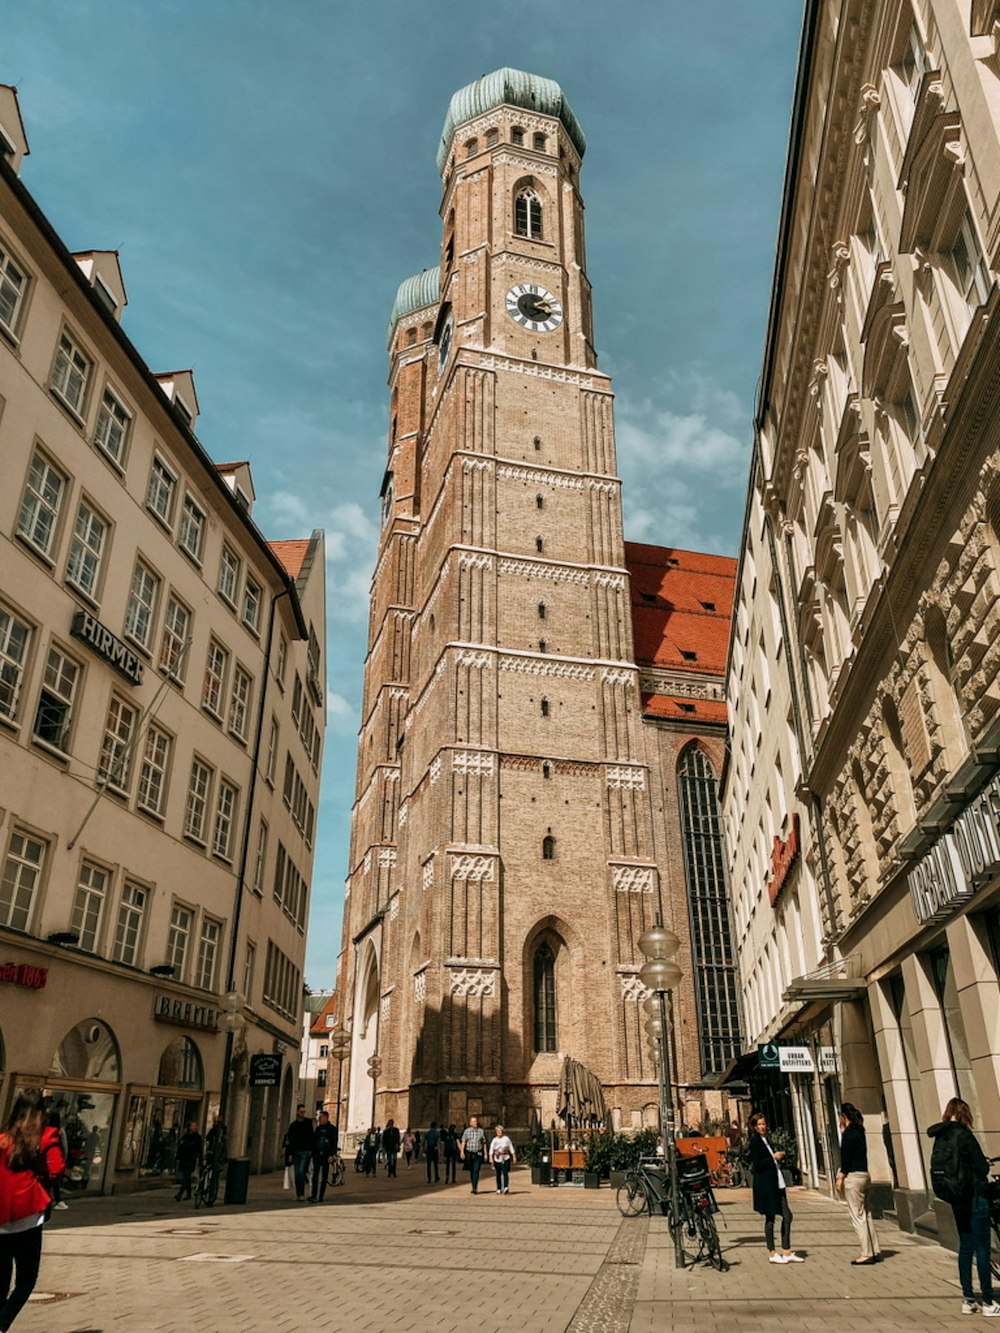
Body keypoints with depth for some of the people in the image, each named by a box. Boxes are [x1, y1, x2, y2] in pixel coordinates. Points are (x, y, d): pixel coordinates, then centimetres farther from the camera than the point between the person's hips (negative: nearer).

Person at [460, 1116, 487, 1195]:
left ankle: (475, 1188, -15)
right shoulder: (466, 1131, 1)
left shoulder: (481, 1131, 3)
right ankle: (473, 1187, 22)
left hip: (478, 1154, -1)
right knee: (471, 1171, 10)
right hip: (469, 1154, 1)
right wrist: (462, 1152, -13)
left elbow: (484, 1143, 9)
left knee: (476, 1171, -12)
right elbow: (463, 1142, -2)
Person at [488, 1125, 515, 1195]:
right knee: (498, 1175, 5)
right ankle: (499, 1189, 16)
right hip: (497, 1159, 1)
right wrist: (491, 1158, -8)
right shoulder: (494, 1140, 4)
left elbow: (511, 1148, 9)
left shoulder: (506, 1139, 3)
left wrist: (514, 1157, 7)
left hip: (505, 1158, -1)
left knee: (505, 1173, -13)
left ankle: (506, 1187, -19)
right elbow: (491, 1150, 2)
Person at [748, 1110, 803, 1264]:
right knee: (770, 1217, -1)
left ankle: (787, 1252, 14)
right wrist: (773, 1157, -16)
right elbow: (757, 1164, -17)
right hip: (765, 1185, -9)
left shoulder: (765, 1140, 17)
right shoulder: (755, 1141, -10)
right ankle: (772, 1253, 9)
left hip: (776, 1183, 9)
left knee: (787, 1216, 7)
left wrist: (779, 1157, 6)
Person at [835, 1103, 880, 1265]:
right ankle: (875, 1251, 17)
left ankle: (866, 1254, -1)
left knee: (857, 1216, -3)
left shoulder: (849, 1132, -14)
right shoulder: (858, 1131, 11)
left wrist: (840, 1178, -14)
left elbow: (846, 1156, -18)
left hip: (853, 1177, -9)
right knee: (865, 1215, 14)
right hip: (864, 1175, 9)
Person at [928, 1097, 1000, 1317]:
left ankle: (968, 1300, 17)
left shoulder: (941, 1137, 6)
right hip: (975, 1197, -7)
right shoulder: (964, 1135, -17)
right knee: (982, 1248, 1)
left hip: (957, 1199, 7)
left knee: (965, 1247, 13)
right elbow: (982, 1167, -16)